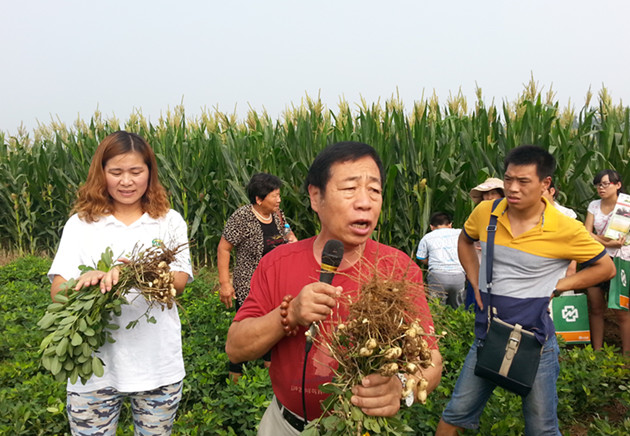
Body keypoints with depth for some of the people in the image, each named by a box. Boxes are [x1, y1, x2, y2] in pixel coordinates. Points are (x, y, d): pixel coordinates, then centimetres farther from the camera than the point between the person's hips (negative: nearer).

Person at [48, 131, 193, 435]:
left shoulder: (169, 221, 0)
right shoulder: (81, 224, 0)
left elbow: (179, 282, -9)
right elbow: (57, 291, -7)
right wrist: (83, 283, -31)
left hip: (158, 365, 0)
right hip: (94, 368, 0)